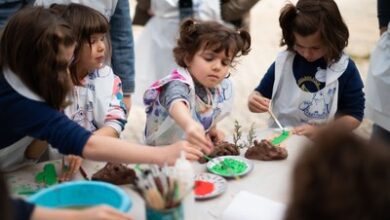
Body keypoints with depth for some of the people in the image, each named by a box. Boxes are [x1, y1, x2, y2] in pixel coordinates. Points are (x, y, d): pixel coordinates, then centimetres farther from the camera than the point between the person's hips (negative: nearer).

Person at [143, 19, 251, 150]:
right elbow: (176, 103, -47)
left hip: (196, 148, 5)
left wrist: (212, 129, 2)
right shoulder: (179, 84, -24)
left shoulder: (222, 88, -1)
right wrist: (189, 124, -65)